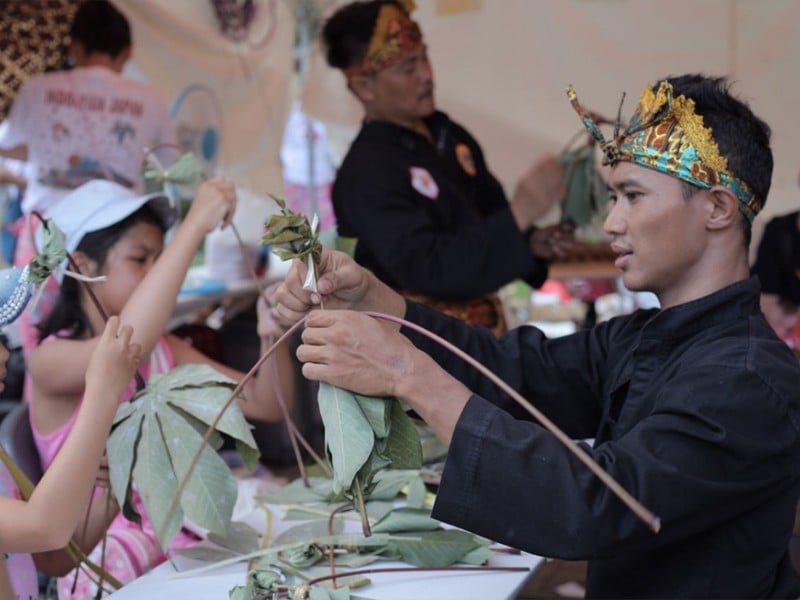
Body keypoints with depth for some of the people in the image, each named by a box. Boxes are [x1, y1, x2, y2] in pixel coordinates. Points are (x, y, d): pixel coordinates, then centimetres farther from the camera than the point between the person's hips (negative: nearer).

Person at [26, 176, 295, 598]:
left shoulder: (163, 350, 12)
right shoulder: (48, 359, -10)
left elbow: (266, 405, 7)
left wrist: (272, 337, -13)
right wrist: (194, 226, -31)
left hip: (183, 545, 7)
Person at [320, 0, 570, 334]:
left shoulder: (453, 138, 7)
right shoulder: (365, 174, -19)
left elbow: (491, 230, 16)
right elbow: (426, 269, -28)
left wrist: (530, 242, -5)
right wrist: (519, 214, -31)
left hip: (483, 330, 7)